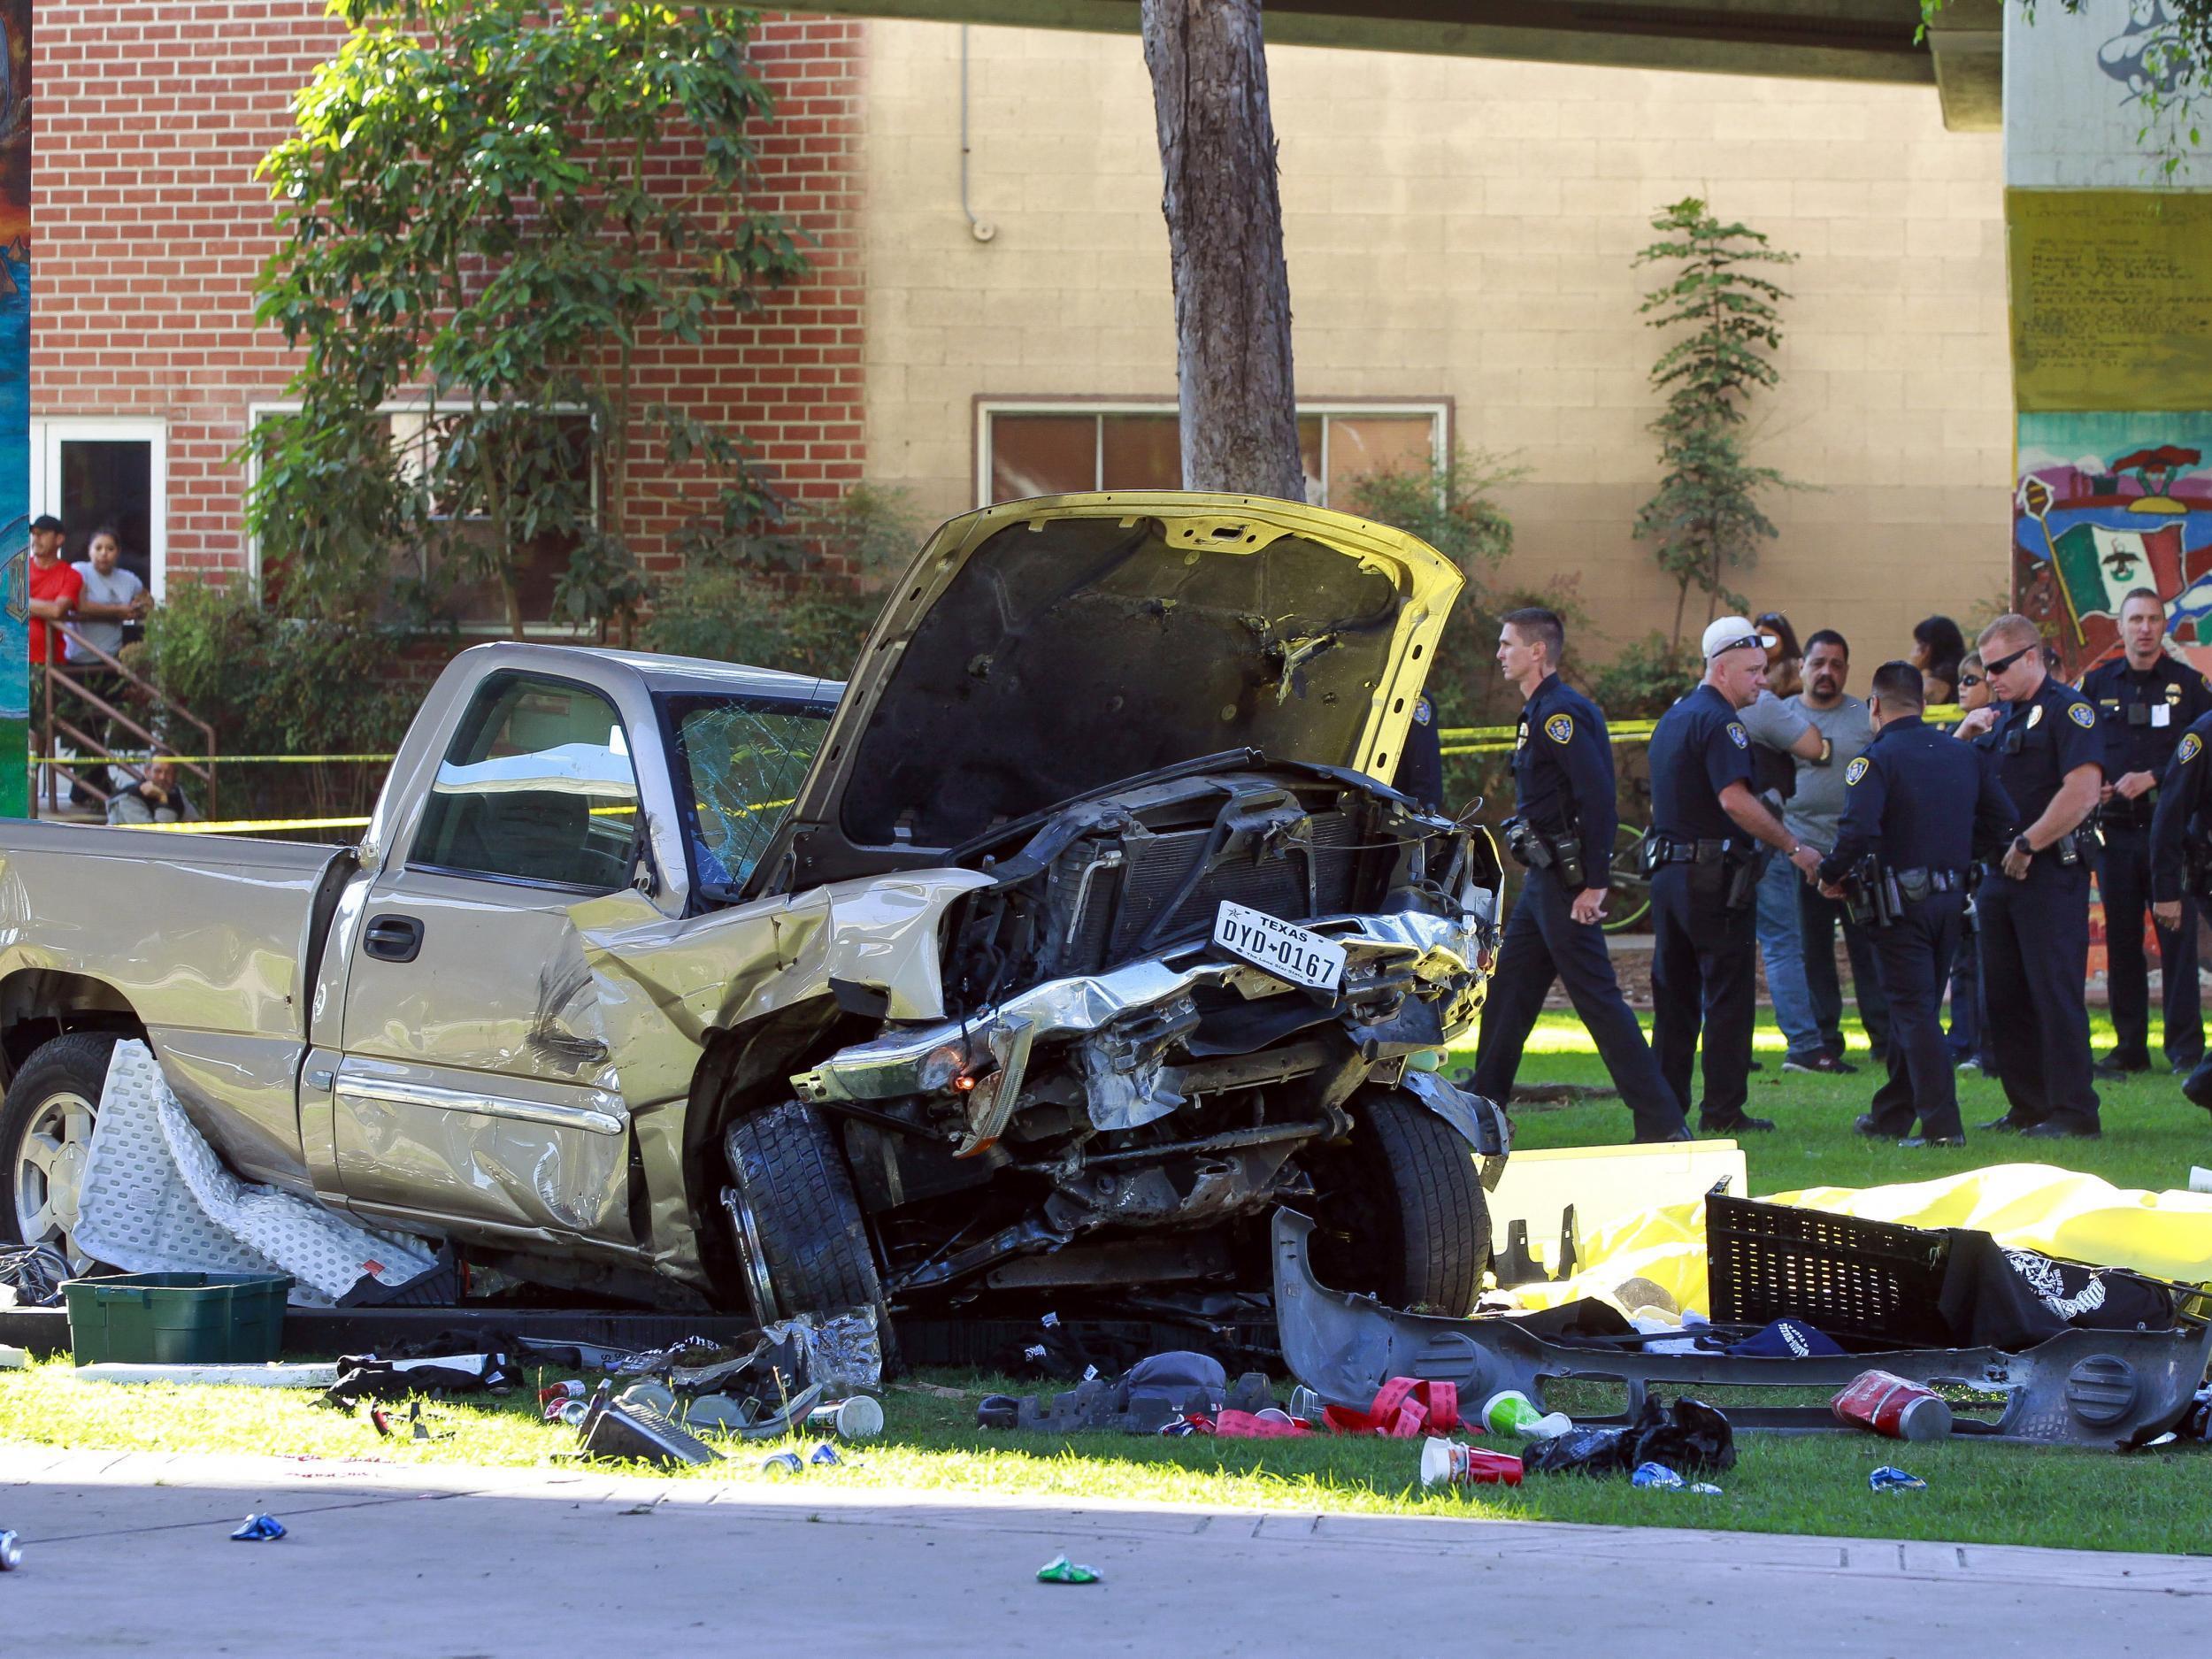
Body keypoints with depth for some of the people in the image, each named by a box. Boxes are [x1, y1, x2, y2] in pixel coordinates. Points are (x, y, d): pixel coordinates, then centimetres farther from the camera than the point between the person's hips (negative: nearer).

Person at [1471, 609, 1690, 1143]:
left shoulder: (1560, 713, -16)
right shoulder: (1541, 710, 16)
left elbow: (1597, 798, -23)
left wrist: (1594, 883, -24)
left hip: (1566, 880, -10)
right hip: (1543, 878, 10)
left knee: (1597, 998, -9)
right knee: (1507, 992, 14)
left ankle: (1663, 1122, -9)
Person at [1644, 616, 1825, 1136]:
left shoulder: (1673, 718, 17)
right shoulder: (1718, 722, -14)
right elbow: (1735, 799, -24)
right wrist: (1793, 847, -20)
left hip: (1667, 872, 9)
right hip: (1713, 876, -9)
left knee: (1674, 995, 11)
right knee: (1728, 994, -4)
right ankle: (1723, 1110, -4)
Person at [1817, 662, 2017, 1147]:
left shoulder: (1877, 758, -13)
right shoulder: (1966, 755, 7)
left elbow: (1857, 829, -26)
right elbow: (2002, 821, 6)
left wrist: (1831, 875, -9)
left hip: (1901, 901, -6)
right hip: (1951, 898, 6)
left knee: (1914, 1012, -4)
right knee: (1918, 1009, 18)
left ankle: (1942, 1124, -13)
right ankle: (1891, 1114, 29)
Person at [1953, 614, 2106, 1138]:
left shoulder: (2068, 710, -9)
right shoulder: (2004, 717, 18)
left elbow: (2083, 791, -20)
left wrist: (2028, 845, -17)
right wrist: (1966, 734, 7)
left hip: (2051, 873, -9)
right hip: (2002, 873, 9)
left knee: (2055, 991, -9)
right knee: (2004, 996, 9)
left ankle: (2074, 1112, -6)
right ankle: (2028, 1108, 16)